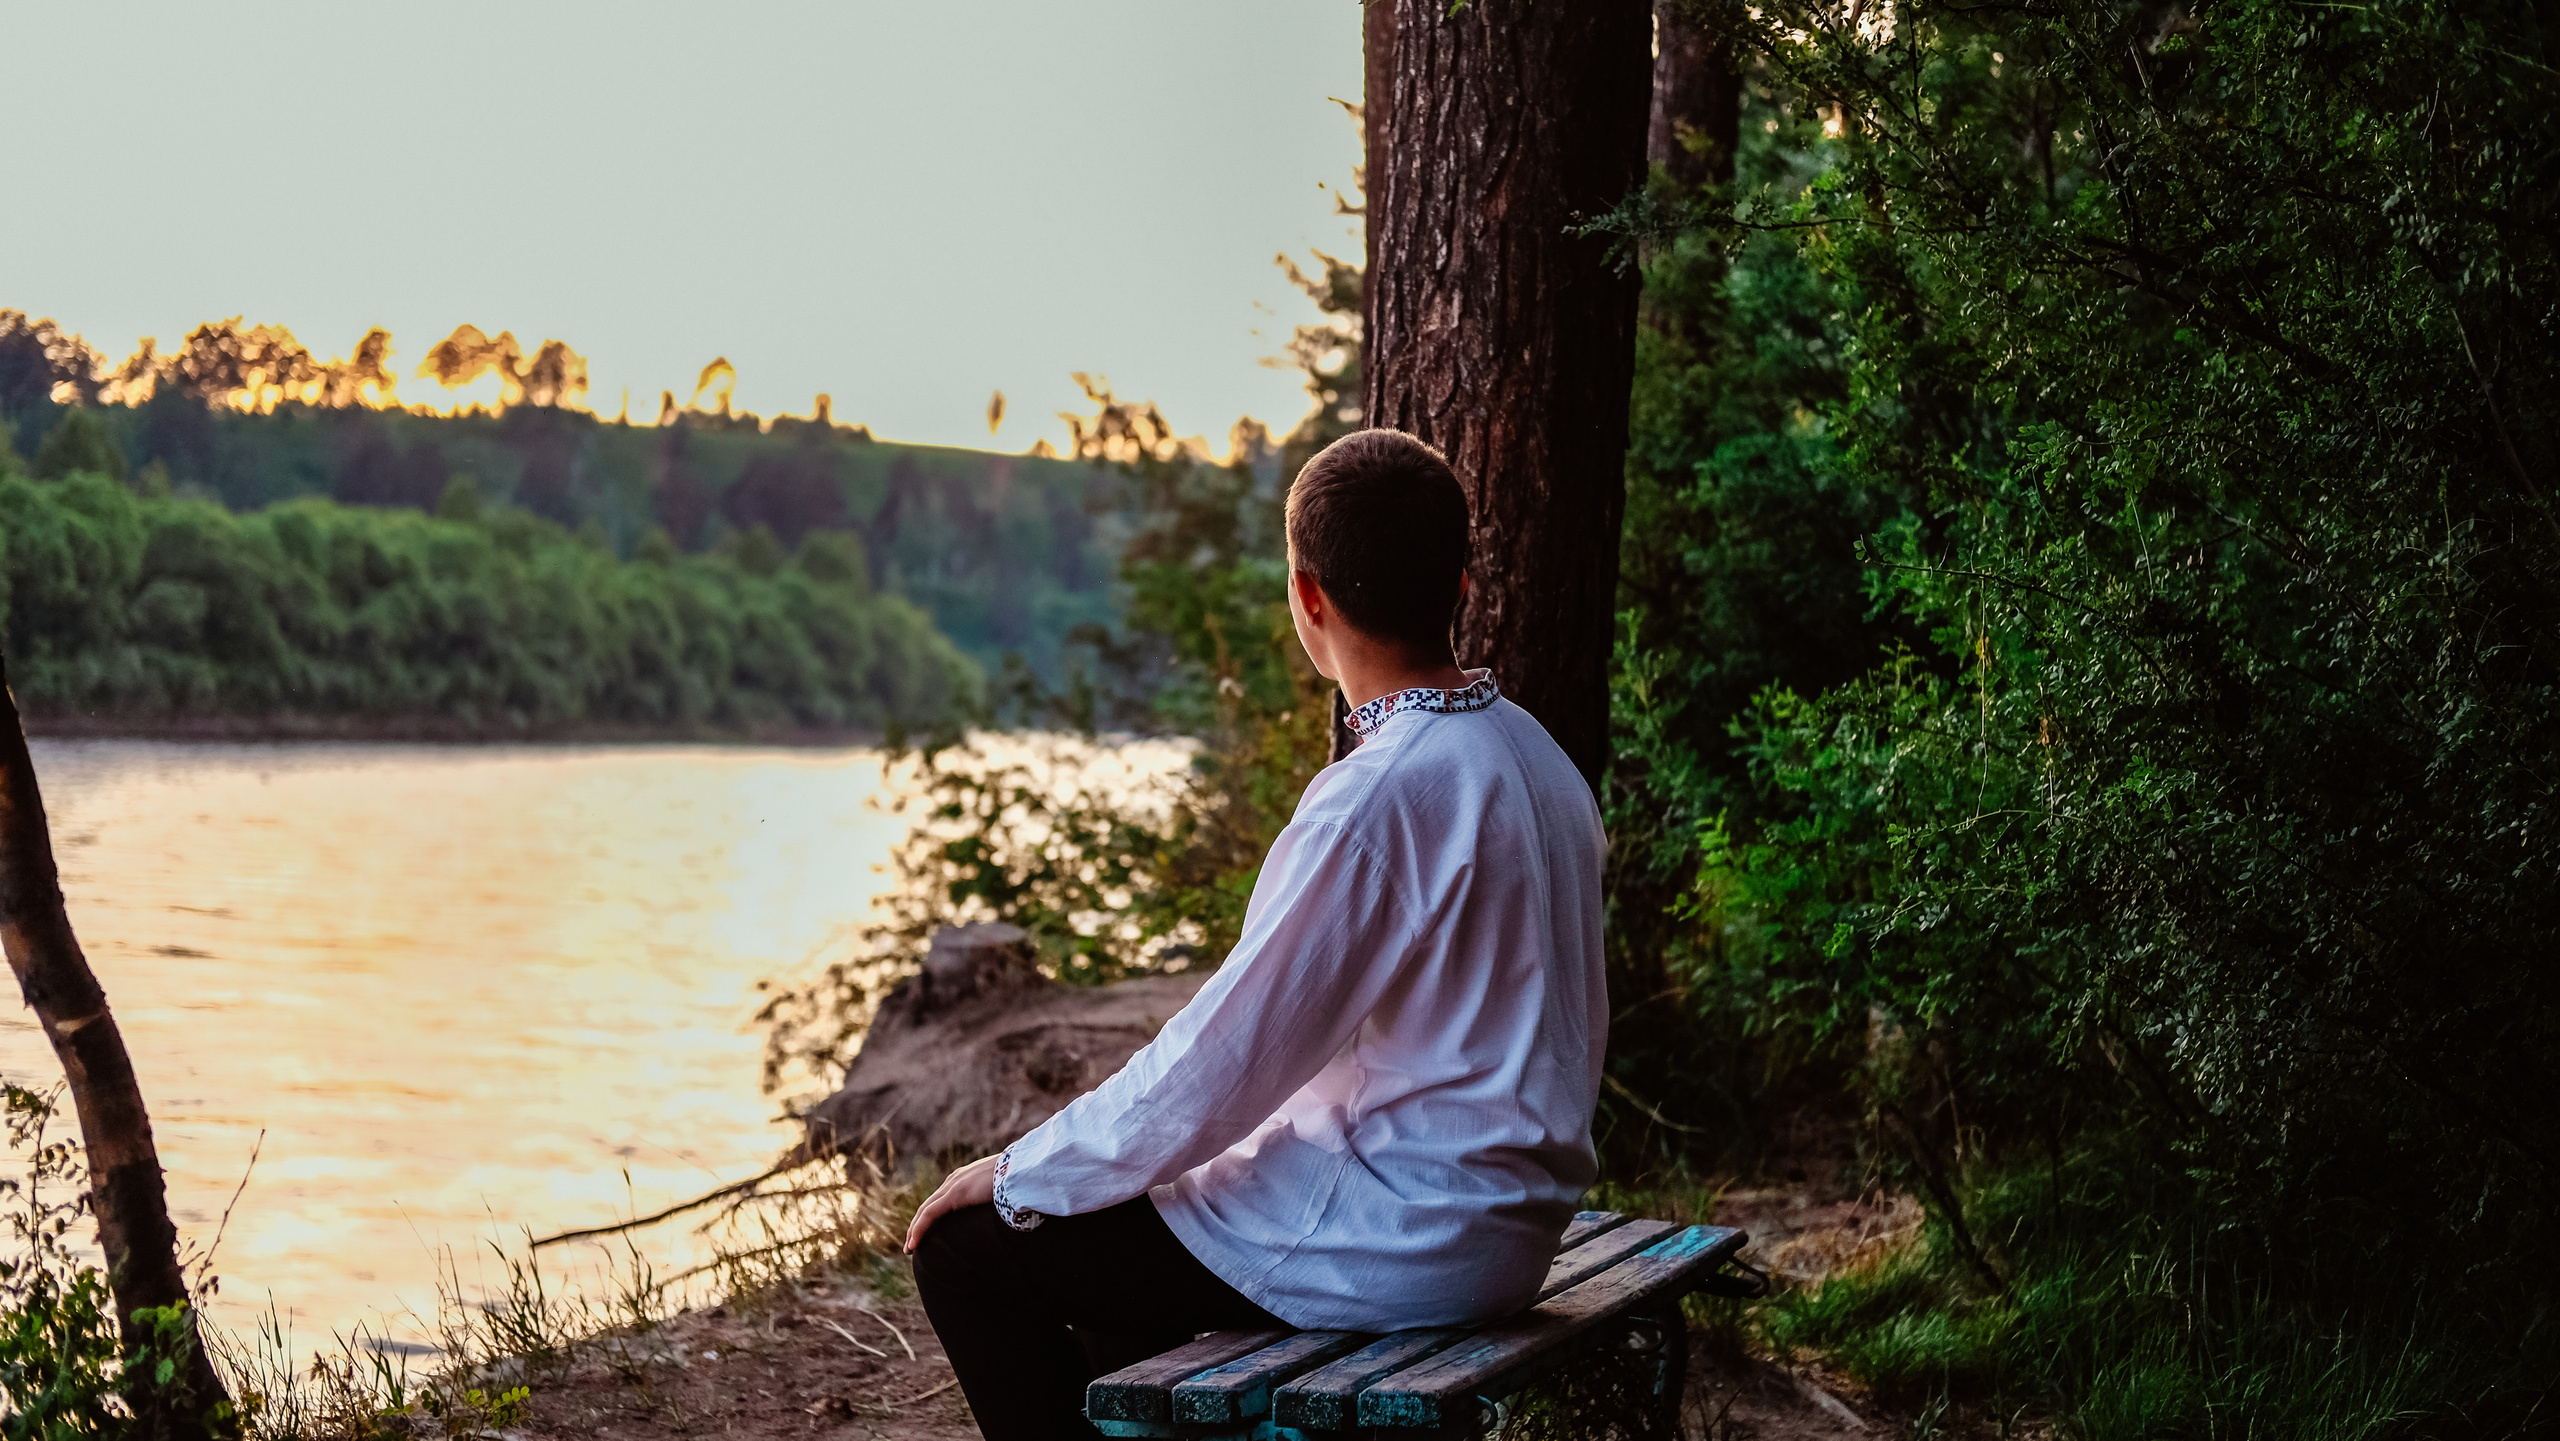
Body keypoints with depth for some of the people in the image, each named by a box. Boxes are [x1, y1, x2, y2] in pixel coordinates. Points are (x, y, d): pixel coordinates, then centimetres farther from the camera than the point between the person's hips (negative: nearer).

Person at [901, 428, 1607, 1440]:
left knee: (967, 1243, -1)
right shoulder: (1535, 756, 5)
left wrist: (1018, 1176, -7)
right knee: (1111, 1217, 27)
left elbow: (1219, 1066, -22)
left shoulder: (1376, 800, -24)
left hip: (1397, 1240, -9)